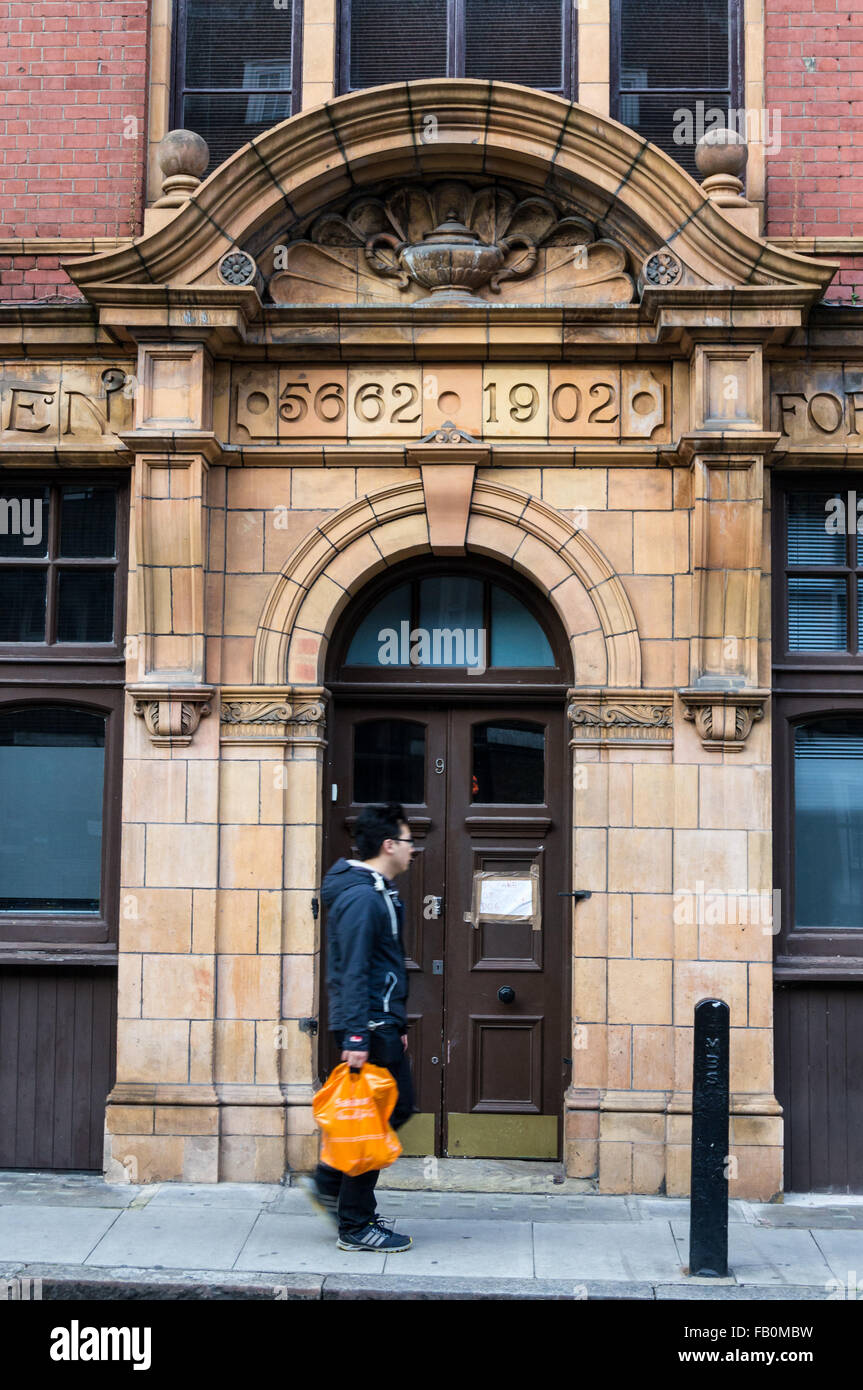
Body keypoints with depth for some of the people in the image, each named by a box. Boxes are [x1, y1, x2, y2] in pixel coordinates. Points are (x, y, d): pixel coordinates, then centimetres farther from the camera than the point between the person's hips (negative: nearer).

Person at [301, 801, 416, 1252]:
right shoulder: (361, 897, -18)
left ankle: (330, 1182, 23)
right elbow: (351, 972, -23)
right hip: (368, 1026, -11)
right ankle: (355, 1227, 6)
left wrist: (396, 1024, 24)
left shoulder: (378, 892, 15)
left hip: (382, 1022, 11)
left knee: (399, 1104, 16)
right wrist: (356, 1036, -26)